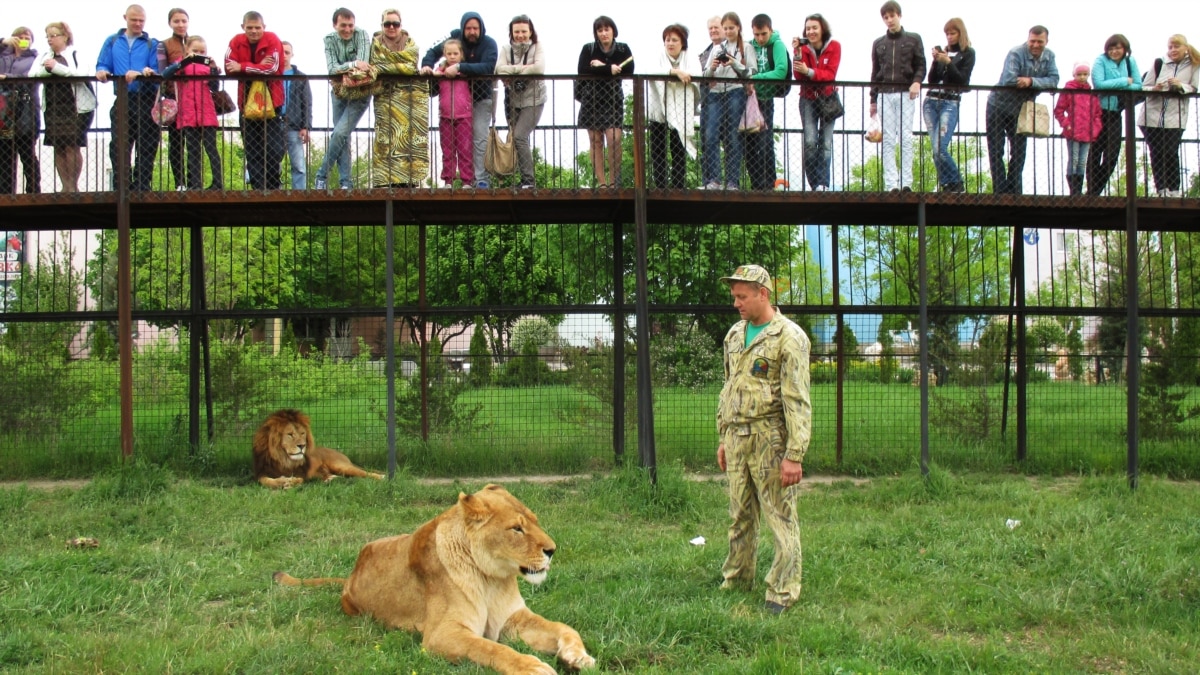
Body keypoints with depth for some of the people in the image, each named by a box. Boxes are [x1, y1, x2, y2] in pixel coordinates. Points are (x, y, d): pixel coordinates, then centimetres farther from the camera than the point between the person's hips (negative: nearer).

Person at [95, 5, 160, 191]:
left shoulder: (152, 44, 7)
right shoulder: (112, 41, 15)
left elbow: (157, 73, -4)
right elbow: (102, 66, 11)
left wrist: (140, 74, -22)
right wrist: (102, 72, -12)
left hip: (146, 101, -2)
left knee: (146, 148, 1)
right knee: (118, 147, 0)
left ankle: (141, 188, 7)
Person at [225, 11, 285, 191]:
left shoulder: (272, 40, -9)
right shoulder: (237, 42, -1)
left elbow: (272, 68, -20)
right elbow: (229, 68, -13)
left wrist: (243, 67, -20)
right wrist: (258, 68, -21)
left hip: (271, 102, -3)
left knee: (274, 149, -4)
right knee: (252, 151, 6)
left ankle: (273, 187, 8)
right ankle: (258, 188, 12)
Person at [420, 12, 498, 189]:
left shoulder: (489, 44, -15)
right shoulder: (456, 39, -4)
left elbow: (488, 67, -31)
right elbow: (435, 51, -2)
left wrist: (460, 67, -41)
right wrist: (427, 64, -25)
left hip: (481, 98, -3)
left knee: (480, 138, -10)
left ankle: (481, 179, -10)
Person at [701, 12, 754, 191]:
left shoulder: (746, 47, 11)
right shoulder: (717, 48, 21)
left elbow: (751, 73, 1)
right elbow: (705, 75, 17)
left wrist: (735, 63, -12)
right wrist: (712, 68, -4)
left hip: (735, 92, -3)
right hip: (715, 93, 3)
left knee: (733, 137, -4)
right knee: (711, 135, -12)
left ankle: (732, 181, -4)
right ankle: (714, 179, -13)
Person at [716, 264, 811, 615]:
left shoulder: (788, 337, -10)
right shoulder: (734, 335, 14)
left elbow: (798, 401, -14)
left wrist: (795, 455, -18)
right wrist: (723, 437, 19)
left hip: (770, 439, -7)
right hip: (737, 438, 7)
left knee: (781, 517, 0)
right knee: (740, 516, 15)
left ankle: (783, 591, 7)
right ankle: (736, 579, 27)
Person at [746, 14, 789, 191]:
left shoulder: (777, 45, -6)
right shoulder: (750, 46, 10)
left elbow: (781, 71, -19)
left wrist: (755, 78, -21)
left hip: (765, 99, -6)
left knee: (765, 143, -4)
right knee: (750, 143, 6)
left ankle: (769, 184, 1)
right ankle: (757, 185, 13)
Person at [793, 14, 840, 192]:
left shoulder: (834, 46, -7)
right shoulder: (804, 48, -5)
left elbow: (831, 74, -17)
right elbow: (798, 76, -15)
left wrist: (809, 72, -32)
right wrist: (797, 54, -28)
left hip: (828, 98, 0)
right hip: (808, 99, 0)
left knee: (826, 143, -4)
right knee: (810, 142, -13)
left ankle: (823, 185, -2)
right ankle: (816, 184, -8)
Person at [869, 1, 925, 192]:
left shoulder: (913, 40, 10)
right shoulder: (878, 44, 16)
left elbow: (921, 65, 6)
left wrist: (917, 81, -14)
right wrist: (873, 100, 12)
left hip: (905, 94, -2)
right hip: (884, 95, 2)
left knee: (905, 138, -7)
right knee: (888, 140, -4)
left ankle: (906, 182, -7)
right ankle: (891, 183, -6)